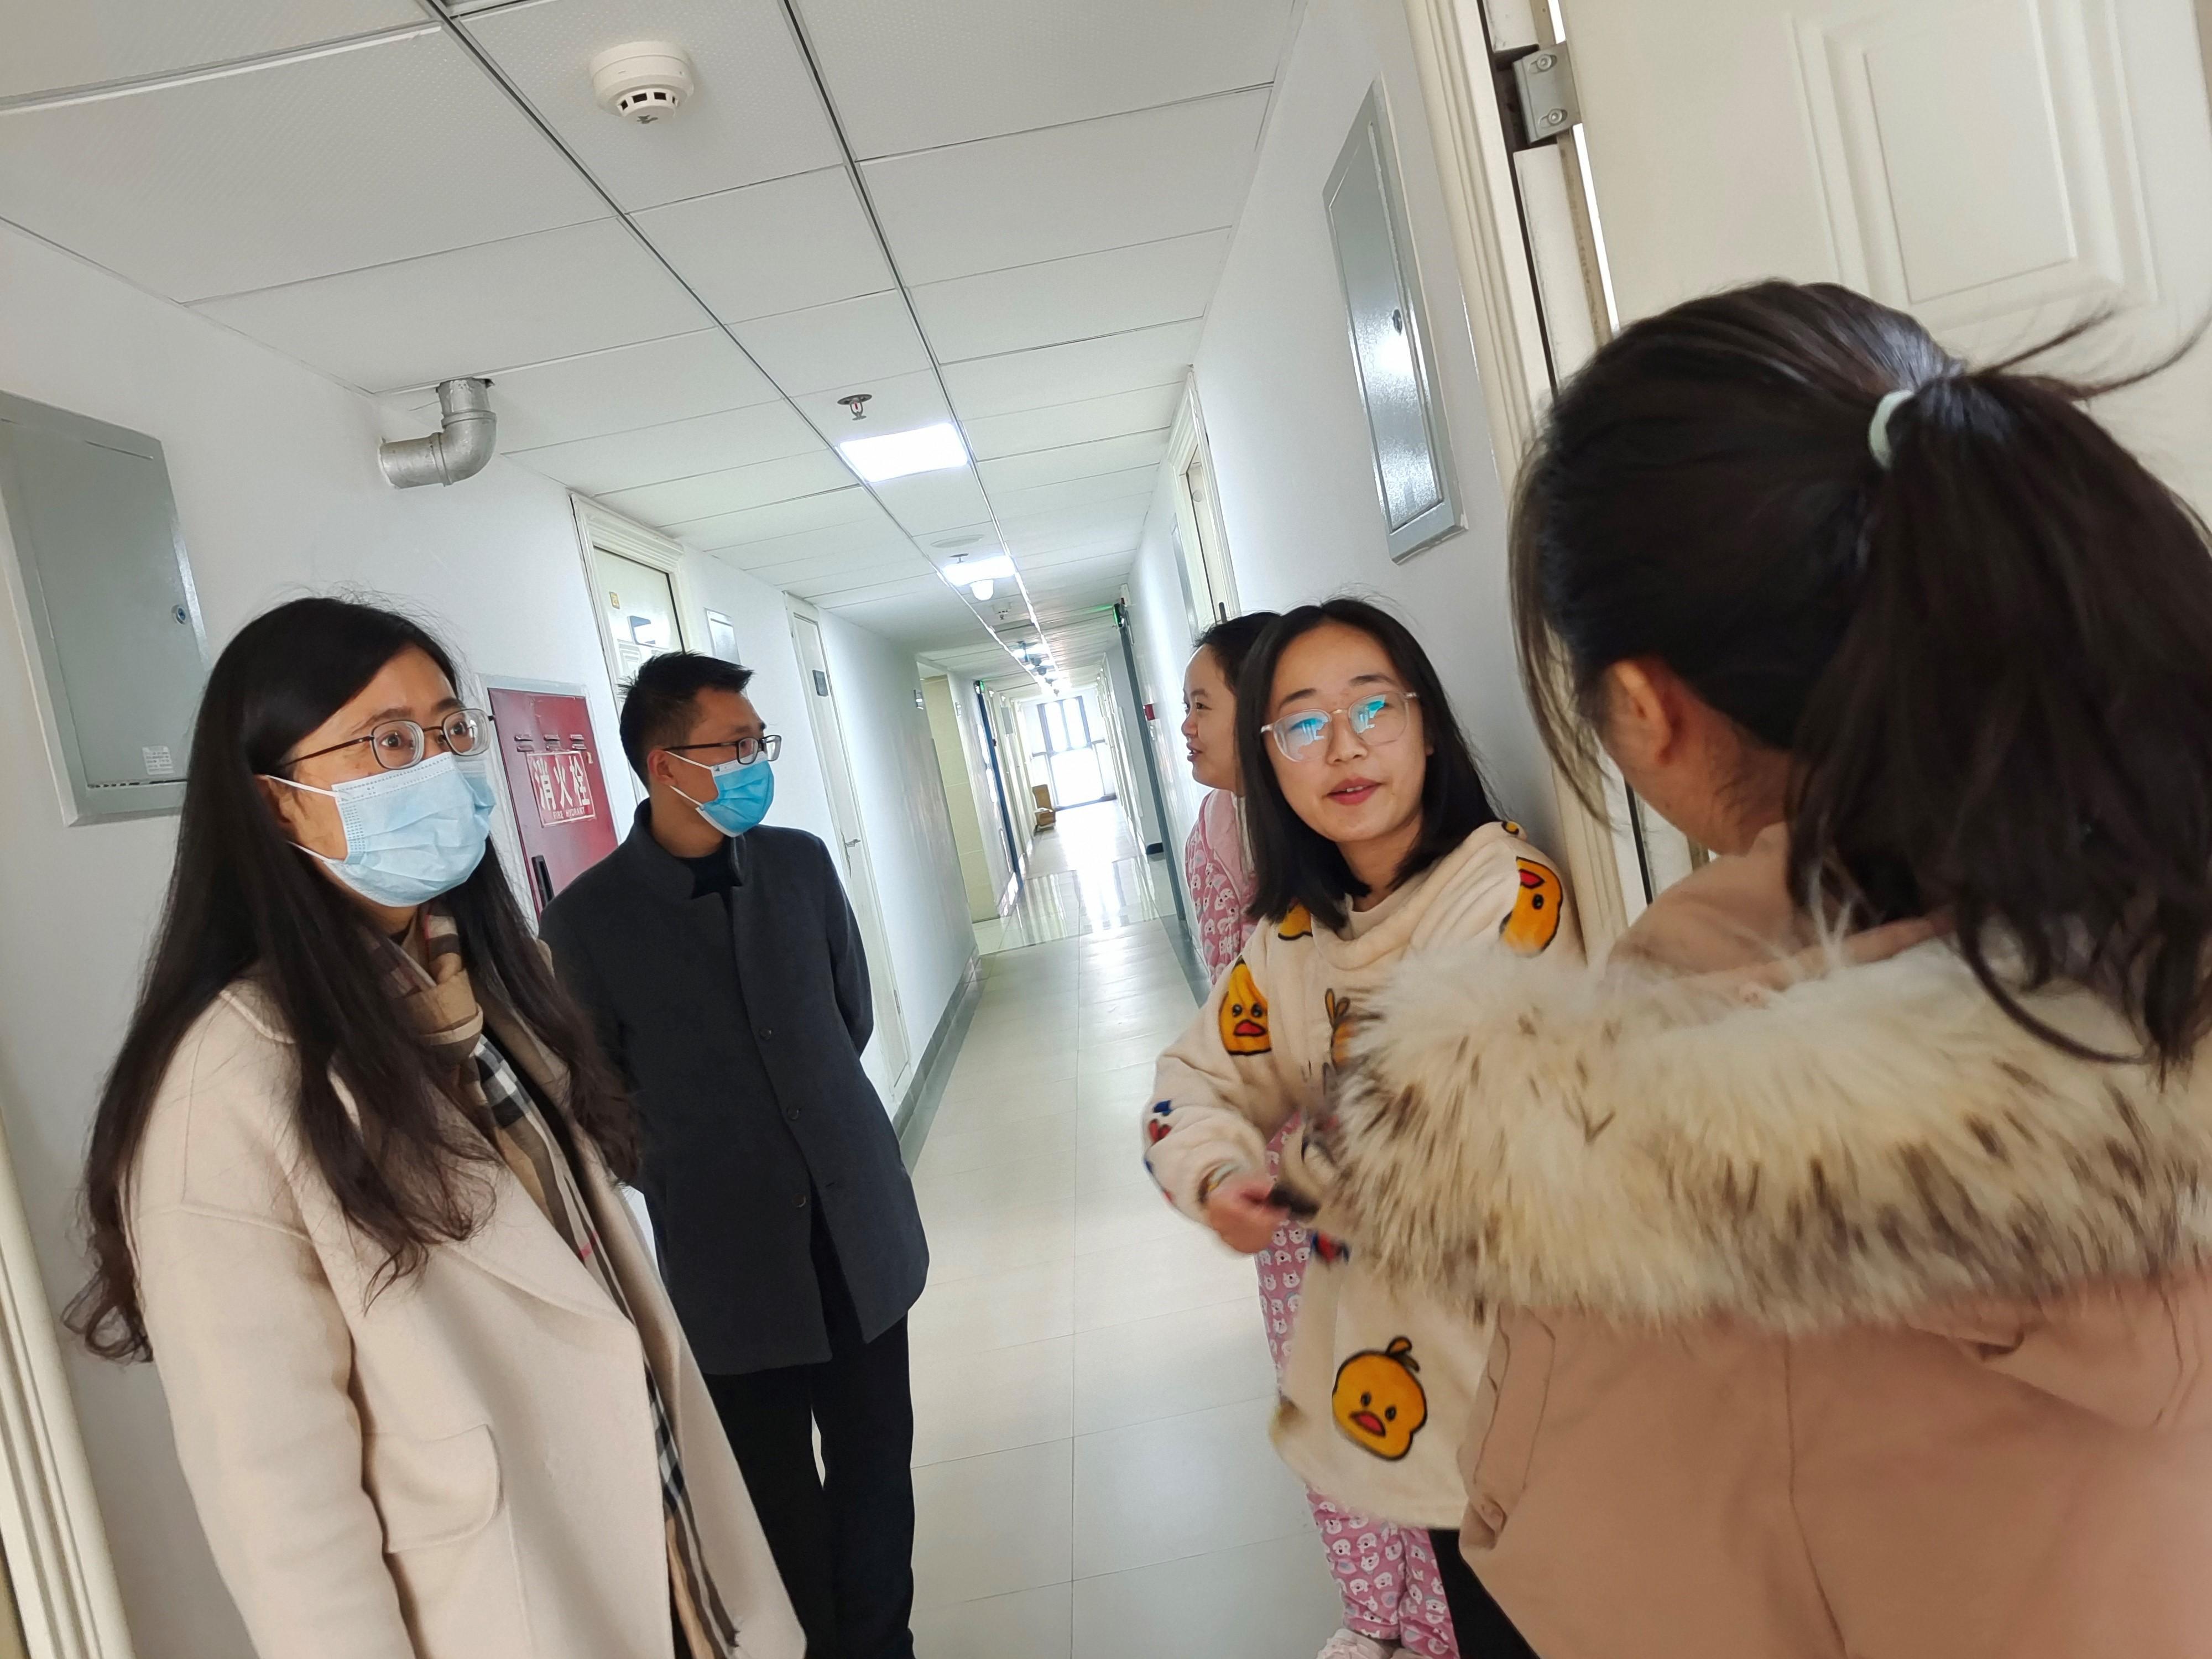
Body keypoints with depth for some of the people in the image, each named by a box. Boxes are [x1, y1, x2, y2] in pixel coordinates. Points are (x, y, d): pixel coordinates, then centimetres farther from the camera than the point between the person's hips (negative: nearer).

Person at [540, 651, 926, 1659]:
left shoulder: (801, 863, 0)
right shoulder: (588, 918, -10)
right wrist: (693, 1173, 5)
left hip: (857, 1224, 3)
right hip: (732, 1256, -2)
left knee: (877, 1467, 13)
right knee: (782, 1497, 14)